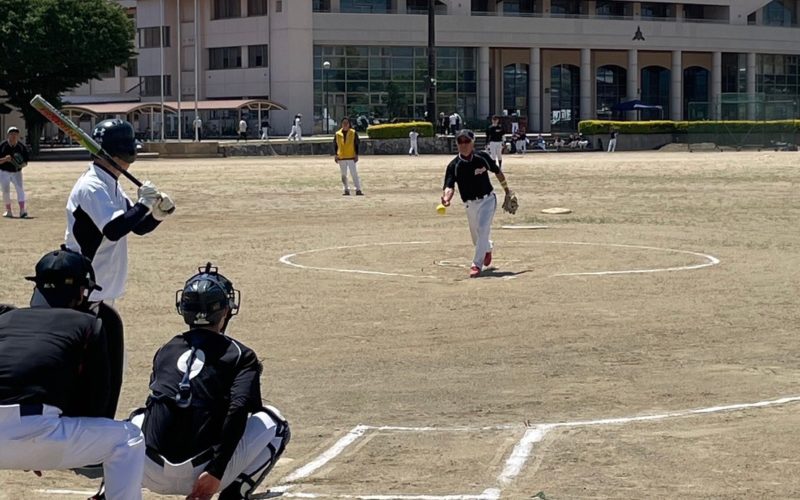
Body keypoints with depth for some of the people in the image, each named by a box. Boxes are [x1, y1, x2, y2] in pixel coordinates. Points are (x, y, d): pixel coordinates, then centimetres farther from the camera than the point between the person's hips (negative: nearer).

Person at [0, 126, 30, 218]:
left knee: (20, 188, -18)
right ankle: (8, 211, 16)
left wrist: (22, 165, -23)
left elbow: (25, 162, -1)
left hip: (16, 172, 0)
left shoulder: (22, 147, -7)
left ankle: (22, 211, -24)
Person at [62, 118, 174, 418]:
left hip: (102, 296, 10)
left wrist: (159, 212, -4)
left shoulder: (112, 186, 13)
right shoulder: (92, 187, -17)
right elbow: (113, 230, -31)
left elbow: (138, 226, 15)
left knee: (108, 373, 15)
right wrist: (144, 204, -25)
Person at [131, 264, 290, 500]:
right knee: (274, 423, 16)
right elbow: (238, 409, -12)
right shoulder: (239, 354, 4)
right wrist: (216, 472, -15)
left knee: (140, 418, 39)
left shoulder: (165, 351, 18)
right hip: (202, 474, -5)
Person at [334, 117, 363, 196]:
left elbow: (356, 145, 2)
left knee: (354, 174, -5)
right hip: (341, 158, 2)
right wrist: (335, 155, 0)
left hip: (351, 157, -2)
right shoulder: (337, 134, 6)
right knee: (343, 175, 6)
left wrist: (356, 155, -5)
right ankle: (346, 190, 12)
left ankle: (358, 190, -5)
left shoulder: (354, 133, 2)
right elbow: (335, 145, 9)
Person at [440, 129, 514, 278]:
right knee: (477, 238, 16)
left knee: (482, 230, -22)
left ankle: (477, 265, -19)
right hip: (470, 204, 3)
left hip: (487, 200, -2)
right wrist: (446, 198, -46)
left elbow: (497, 171, 7)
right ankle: (488, 248, 52)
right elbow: (449, 186, -24)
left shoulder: (482, 157, -11)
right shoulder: (453, 166, -12)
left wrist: (506, 189, 15)